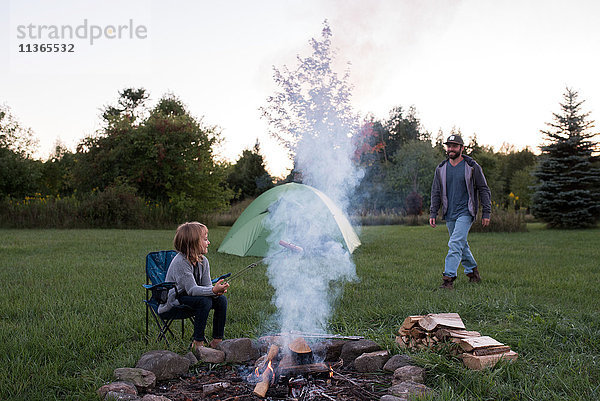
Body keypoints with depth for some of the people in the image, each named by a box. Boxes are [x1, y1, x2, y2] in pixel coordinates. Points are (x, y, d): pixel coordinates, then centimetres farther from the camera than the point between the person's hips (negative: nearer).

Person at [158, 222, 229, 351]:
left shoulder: (203, 261, -1)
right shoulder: (180, 262, -25)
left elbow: (207, 286, -4)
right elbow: (192, 290, -30)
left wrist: (216, 291, -27)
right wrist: (213, 290, -42)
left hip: (188, 296, 8)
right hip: (173, 302, -8)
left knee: (221, 299, -10)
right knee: (204, 301, -30)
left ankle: (217, 340, 0)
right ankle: (197, 343, -20)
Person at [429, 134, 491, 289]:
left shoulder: (472, 167, -3)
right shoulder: (441, 169, 7)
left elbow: (484, 190, 1)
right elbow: (436, 192, 11)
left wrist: (486, 213, -3)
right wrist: (433, 213, 3)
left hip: (465, 212, -5)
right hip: (449, 214, 5)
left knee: (455, 244, -17)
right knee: (461, 245, 15)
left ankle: (449, 277, -18)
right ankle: (472, 270, 34)